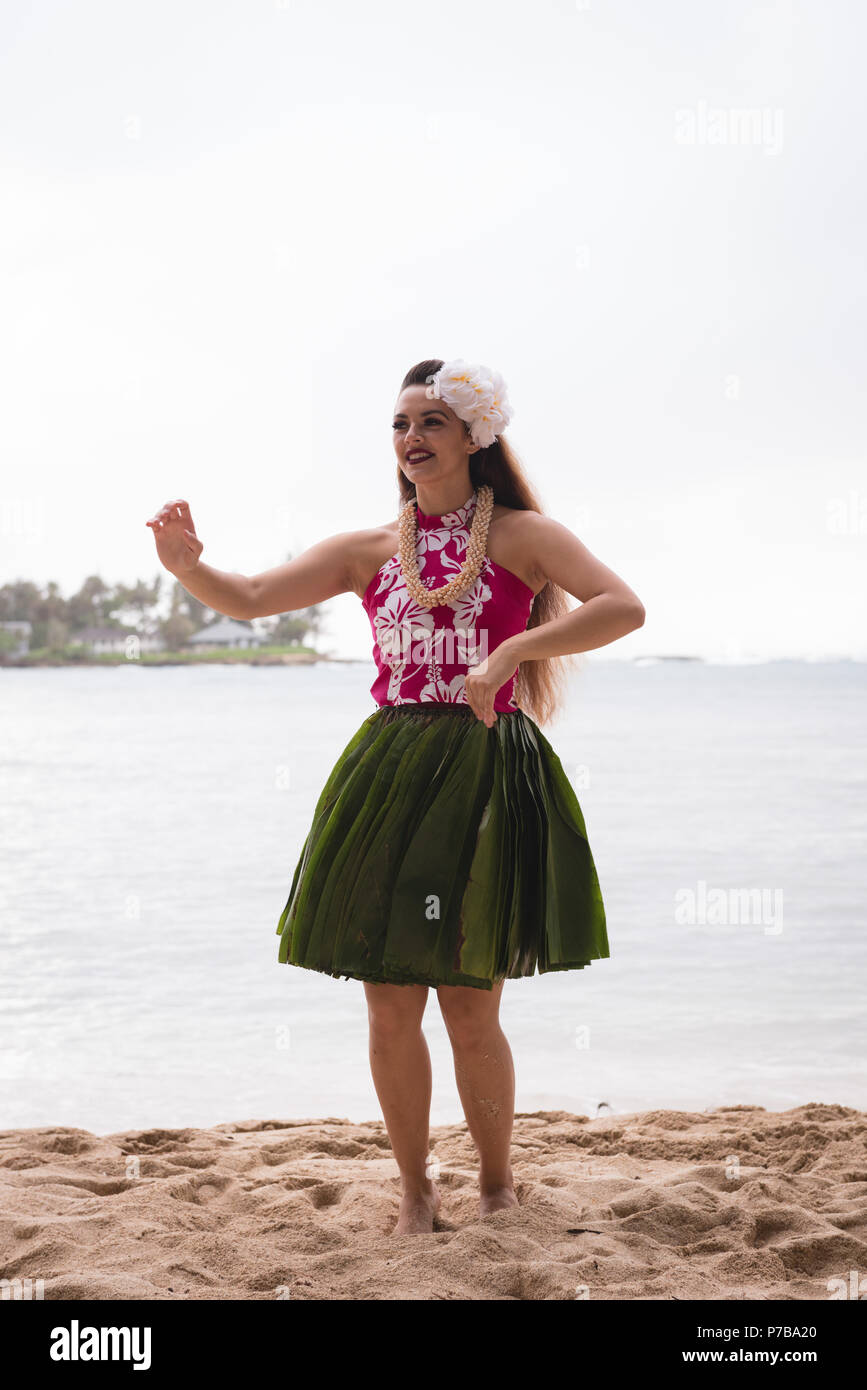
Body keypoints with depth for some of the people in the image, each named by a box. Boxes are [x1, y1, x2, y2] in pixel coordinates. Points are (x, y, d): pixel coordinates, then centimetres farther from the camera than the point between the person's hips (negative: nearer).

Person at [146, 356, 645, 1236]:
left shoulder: (520, 535, 2)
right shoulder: (369, 551, 11)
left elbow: (624, 608, -12)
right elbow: (249, 599, 5)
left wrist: (511, 651, -22)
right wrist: (188, 566, -17)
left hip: (488, 777, -3)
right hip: (388, 779, 3)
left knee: (470, 1012, 0)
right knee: (390, 1009, 3)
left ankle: (497, 1185, 23)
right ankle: (415, 1189, 23)